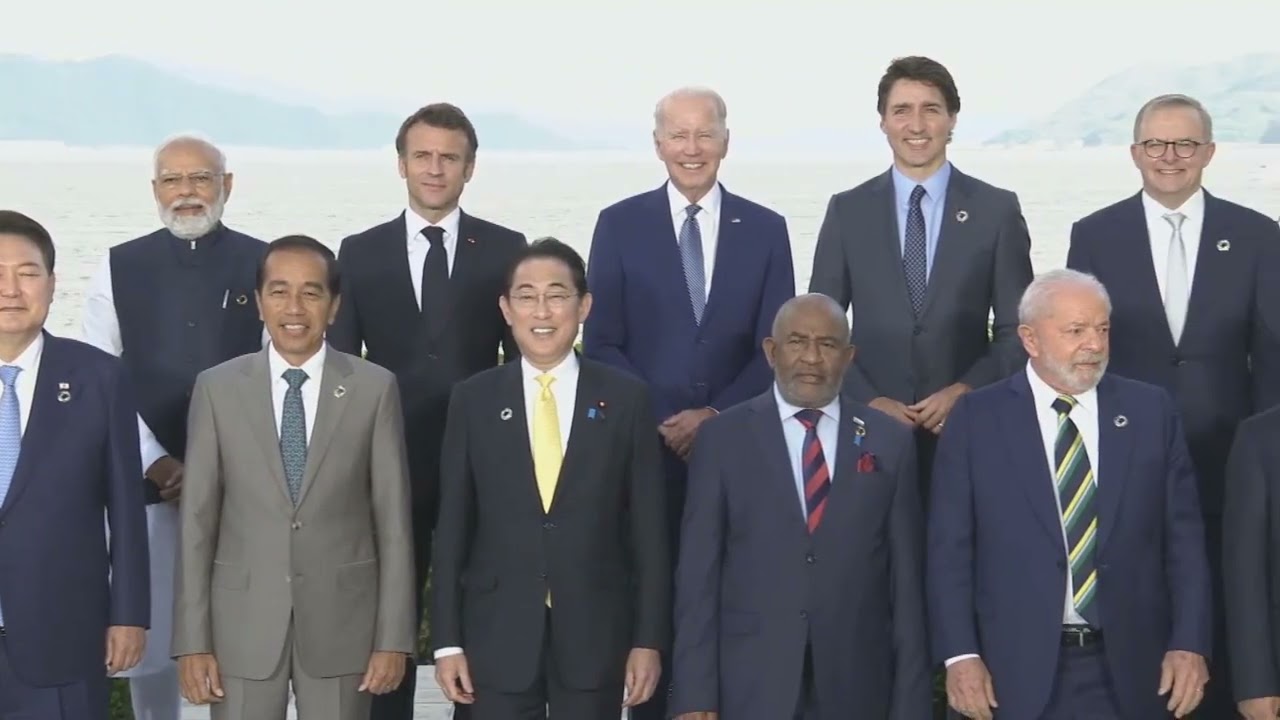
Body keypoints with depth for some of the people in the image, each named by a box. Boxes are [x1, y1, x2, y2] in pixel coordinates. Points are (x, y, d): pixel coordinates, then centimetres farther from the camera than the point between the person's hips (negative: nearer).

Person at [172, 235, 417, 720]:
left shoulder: (375, 389, 0)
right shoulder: (217, 388, 1)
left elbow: (393, 520, 0)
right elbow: (197, 521, 1)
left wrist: (393, 638, -4)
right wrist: (193, 641, -3)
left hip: (341, 623, 0)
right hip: (242, 623, 1)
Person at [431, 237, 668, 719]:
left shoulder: (626, 398, 1)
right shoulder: (473, 400, 3)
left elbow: (647, 528, 2)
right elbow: (452, 527, 3)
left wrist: (649, 639, -2)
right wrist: (447, 640, -1)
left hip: (595, 636, 0)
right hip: (496, 636, 0)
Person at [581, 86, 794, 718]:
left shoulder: (766, 229, 6)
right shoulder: (620, 224, 4)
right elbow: (602, 343, 1)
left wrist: (716, 415, -9)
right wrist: (660, 420, -10)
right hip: (646, 445, -1)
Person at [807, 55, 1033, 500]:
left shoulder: (997, 210, 3)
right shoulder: (847, 211, 5)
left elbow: (1018, 329, 3)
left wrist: (966, 390, -11)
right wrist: (869, 402, -9)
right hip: (870, 428, 1)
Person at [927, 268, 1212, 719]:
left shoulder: (1151, 411, 4)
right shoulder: (977, 418, -1)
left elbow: (1184, 537, 4)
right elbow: (949, 548, -2)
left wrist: (1191, 644, -3)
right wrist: (959, 655, -8)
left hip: (1131, 670, 2)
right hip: (1015, 673, -2)